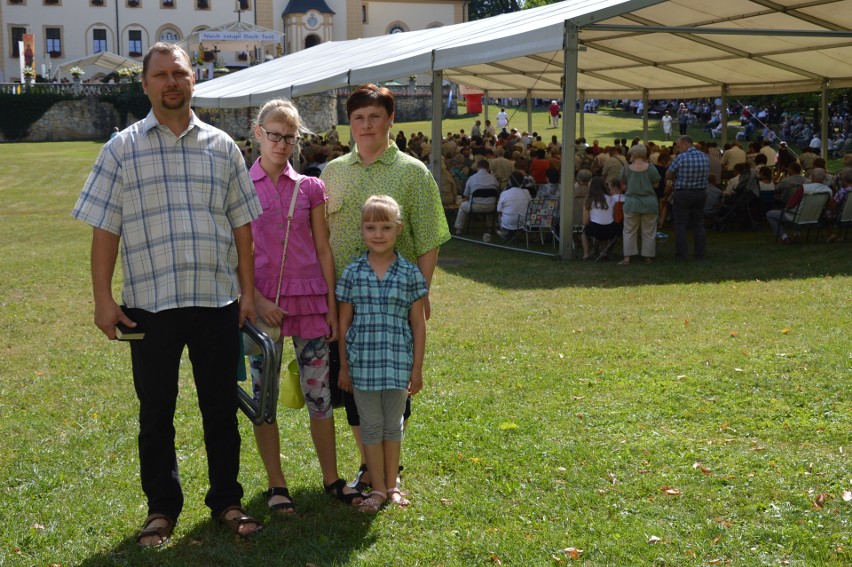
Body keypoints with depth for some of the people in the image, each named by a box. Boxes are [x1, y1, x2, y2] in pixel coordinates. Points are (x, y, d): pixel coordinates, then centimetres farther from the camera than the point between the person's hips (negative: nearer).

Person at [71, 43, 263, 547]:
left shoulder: (222, 147, 8)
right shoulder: (123, 149, 2)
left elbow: (242, 223, 10)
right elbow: (105, 229, 0)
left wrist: (248, 291, 5)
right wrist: (103, 299, -5)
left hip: (218, 301, 2)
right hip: (150, 303, -1)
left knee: (222, 408, 9)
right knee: (156, 412, 8)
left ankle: (226, 500, 24)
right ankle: (162, 507, 22)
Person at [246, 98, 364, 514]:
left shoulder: (310, 188, 5)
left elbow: (323, 250, 6)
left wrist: (331, 305, 2)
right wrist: (257, 300, -11)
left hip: (309, 300, 1)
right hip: (262, 302, -1)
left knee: (319, 392, 6)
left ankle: (331, 478, 19)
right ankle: (276, 485, 18)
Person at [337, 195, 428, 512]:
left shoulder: (410, 274, -2)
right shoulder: (353, 273, -1)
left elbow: (418, 324, 1)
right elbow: (344, 323, 4)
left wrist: (417, 369, 0)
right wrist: (344, 367, 3)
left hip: (398, 363, 0)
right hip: (362, 363, 0)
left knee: (393, 425, 12)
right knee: (370, 425, 8)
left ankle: (392, 485, 25)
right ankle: (377, 488, 19)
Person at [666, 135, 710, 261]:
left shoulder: (680, 158, -15)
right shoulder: (705, 157, 2)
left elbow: (668, 176, -8)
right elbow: (707, 175, 12)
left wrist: (675, 178, 13)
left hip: (682, 194, -5)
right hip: (701, 193, 5)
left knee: (680, 225, 2)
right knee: (698, 225, 12)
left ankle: (681, 255, 1)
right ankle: (700, 254, 13)